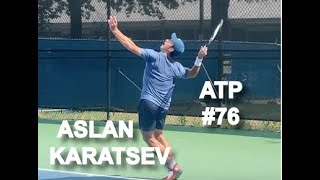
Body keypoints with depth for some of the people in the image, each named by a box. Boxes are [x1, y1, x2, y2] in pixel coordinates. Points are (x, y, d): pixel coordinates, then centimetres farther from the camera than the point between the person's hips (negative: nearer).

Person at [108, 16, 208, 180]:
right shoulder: (176, 67, 8)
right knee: (158, 135, 22)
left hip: (149, 102, -8)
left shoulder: (155, 56, -12)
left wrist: (115, 30, -13)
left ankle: (173, 166, -5)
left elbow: (132, 47, -16)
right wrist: (199, 59, 7)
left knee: (149, 138, -1)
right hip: (163, 106, 8)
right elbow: (192, 74, 22)